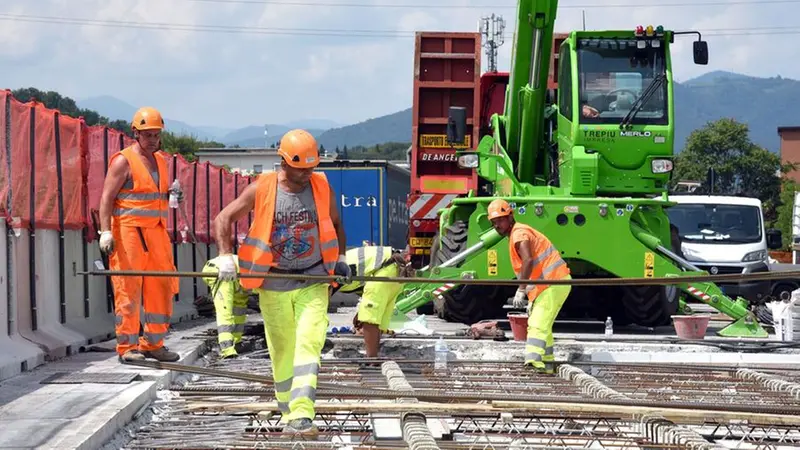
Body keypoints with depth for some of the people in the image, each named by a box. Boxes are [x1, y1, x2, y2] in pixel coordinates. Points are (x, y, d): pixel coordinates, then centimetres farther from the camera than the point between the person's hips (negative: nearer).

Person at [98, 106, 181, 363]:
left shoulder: (160, 160, 17)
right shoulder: (124, 161, -6)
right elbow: (107, 197, -10)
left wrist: (173, 197, 8)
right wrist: (105, 231, -19)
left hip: (156, 232, 7)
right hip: (128, 232, -7)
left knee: (161, 287, 6)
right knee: (128, 288, -6)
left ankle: (153, 344, 15)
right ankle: (127, 347, -1)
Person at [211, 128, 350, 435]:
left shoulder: (322, 188, 1)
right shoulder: (261, 190, -6)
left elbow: (335, 223, 19)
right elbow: (223, 219, 0)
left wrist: (340, 258, 8)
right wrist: (225, 256, -13)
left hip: (313, 283, 0)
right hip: (274, 285, 0)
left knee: (308, 344, -14)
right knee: (282, 351, 8)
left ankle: (302, 416, -21)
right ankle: (288, 413, 24)